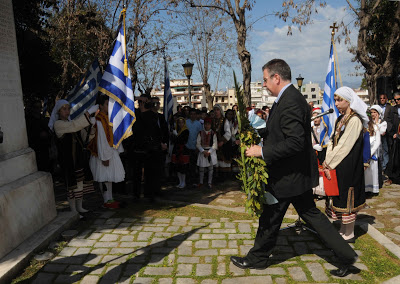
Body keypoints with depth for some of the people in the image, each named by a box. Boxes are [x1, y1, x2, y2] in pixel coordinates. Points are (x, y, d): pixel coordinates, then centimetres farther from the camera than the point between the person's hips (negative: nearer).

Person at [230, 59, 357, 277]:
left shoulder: (290, 102, -23)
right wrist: (263, 146, 12)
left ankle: (257, 258, 28)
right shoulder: (292, 97, 10)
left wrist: (263, 151, -25)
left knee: (270, 218, 8)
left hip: (288, 175, -10)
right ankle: (345, 253, 24)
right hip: (298, 171, 10)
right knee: (310, 213, 18)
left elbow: (295, 142, -30)